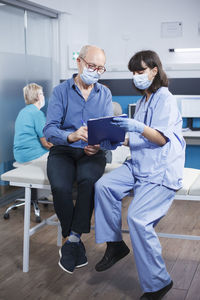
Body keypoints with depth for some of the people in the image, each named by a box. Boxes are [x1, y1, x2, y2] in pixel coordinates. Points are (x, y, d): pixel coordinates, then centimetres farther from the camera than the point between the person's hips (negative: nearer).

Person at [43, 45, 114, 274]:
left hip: (92, 153, 1)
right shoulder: (61, 91, 2)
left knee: (89, 180, -33)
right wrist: (71, 136, -30)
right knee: (60, 187, -31)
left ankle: (72, 240, -20)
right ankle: (75, 242, -10)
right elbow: (49, 130, -9)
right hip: (63, 151, -1)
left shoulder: (105, 94, 10)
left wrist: (99, 144, -22)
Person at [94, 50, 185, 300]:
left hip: (162, 171, -8)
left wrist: (138, 127, -32)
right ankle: (115, 246, -1)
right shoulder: (141, 102, 20)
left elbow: (161, 139, -16)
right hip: (138, 164, 8)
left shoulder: (165, 99, -7)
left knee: (137, 217, -22)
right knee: (103, 185, -15)